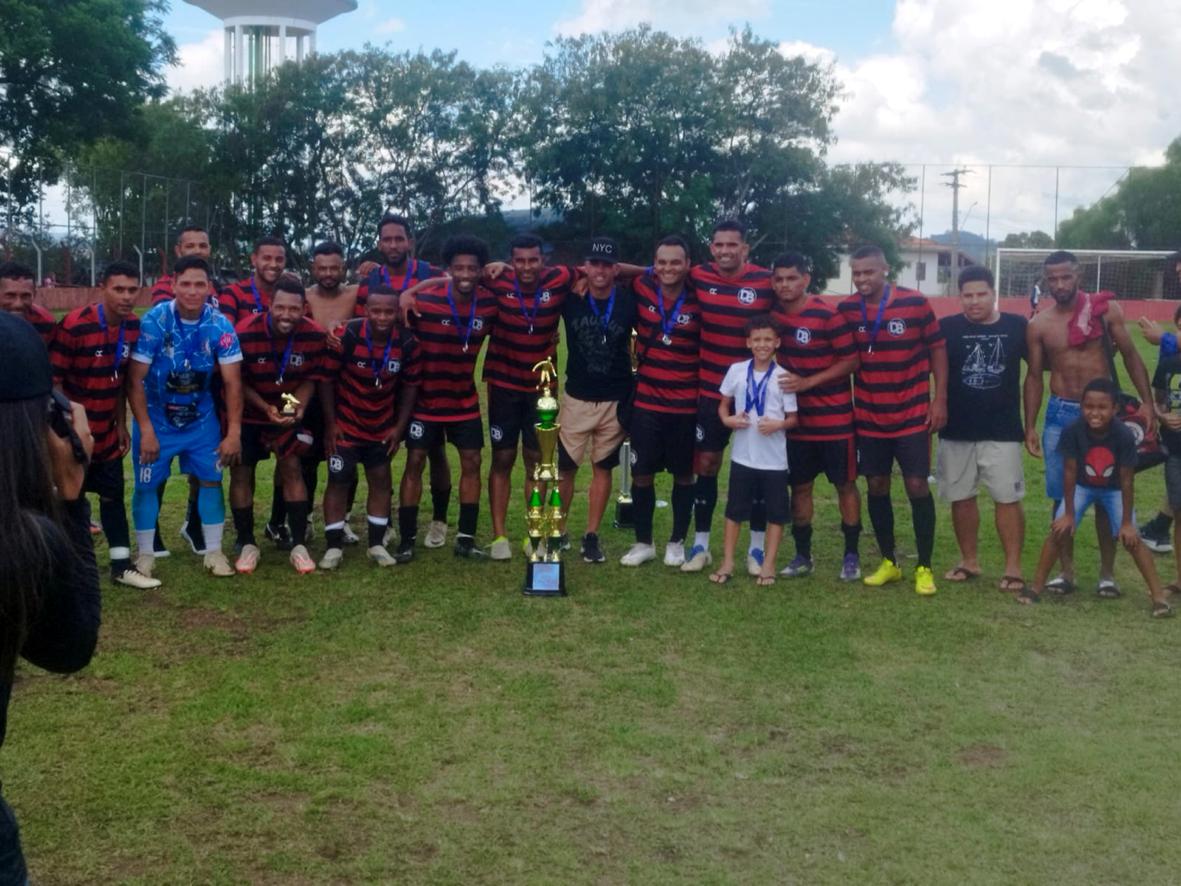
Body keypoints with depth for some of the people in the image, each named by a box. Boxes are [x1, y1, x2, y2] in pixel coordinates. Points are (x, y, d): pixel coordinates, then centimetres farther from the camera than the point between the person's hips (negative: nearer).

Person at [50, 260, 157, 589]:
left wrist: (121, 424, 11)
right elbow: (53, 381, -17)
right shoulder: (74, 325, -22)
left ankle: (121, 567, 22)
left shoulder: (133, 325, -2)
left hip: (106, 431, 6)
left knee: (113, 494, 13)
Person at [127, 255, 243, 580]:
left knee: (211, 479, 4)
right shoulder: (155, 321, -21)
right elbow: (135, 379, -18)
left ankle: (213, 551, 15)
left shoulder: (220, 325, -15)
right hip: (156, 419, -2)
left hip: (201, 419, 2)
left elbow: (232, 381, -12)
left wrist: (234, 431, -16)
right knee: (147, 484, 3)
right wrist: (146, 429, -21)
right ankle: (145, 554, 18)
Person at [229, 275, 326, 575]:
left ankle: (299, 545, 1)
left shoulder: (315, 335, -20)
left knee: (291, 468, -6)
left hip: (287, 413, 1)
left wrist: (299, 407, -24)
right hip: (247, 413, -1)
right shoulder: (245, 333, -27)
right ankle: (247, 544, 14)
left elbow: (310, 379, -6)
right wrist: (266, 408, -26)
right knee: (241, 472, 1)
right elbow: (237, 382, -14)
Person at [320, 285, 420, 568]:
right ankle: (334, 547, 8)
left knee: (381, 481, 8)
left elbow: (410, 386, 0)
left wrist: (400, 426, -3)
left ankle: (377, 544, 18)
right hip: (345, 424, -3)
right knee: (339, 481, 0)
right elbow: (326, 379, -13)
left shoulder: (407, 343, -13)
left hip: (382, 427, 3)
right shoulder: (347, 336, -22)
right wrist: (330, 424, -13)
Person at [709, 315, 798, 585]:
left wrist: (778, 424, -21)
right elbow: (724, 404, 11)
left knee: (776, 512, 6)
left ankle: (768, 565, 17)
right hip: (742, 455, 2)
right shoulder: (736, 371, 0)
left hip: (774, 458, -1)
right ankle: (727, 562, 18)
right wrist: (727, 419, -10)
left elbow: (793, 418, -1)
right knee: (734, 510, 9)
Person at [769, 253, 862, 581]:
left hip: (834, 418, -5)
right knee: (800, 485, 9)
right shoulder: (772, 313, 1)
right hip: (796, 418, 5)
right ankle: (802, 555, 20)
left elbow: (852, 361, -13)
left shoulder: (829, 316, -15)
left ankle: (852, 555, 15)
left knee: (844, 483, 5)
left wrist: (808, 381, -18)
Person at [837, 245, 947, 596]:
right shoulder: (846, 309, -1)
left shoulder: (915, 303, -8)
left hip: (912, 415, -3)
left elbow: (937, 349, -1)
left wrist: (940, 399, -5)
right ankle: (888, 562, 22)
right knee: (876, 487, 8)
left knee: (917, 485, -2)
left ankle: (924, 567, 8)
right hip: (868, 418, 3)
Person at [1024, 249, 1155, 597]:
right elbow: (1034, 377, 4)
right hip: (1060, 414, 1)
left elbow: (1130, 355, 2)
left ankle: (1107, 571, 17)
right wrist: (1030, 427, 1)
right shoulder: (1038, 325, -1)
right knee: (1062, 496, 5)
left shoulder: (1106, 310, -4)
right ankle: (1066, 569, 18)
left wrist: (1147, 401, -5)